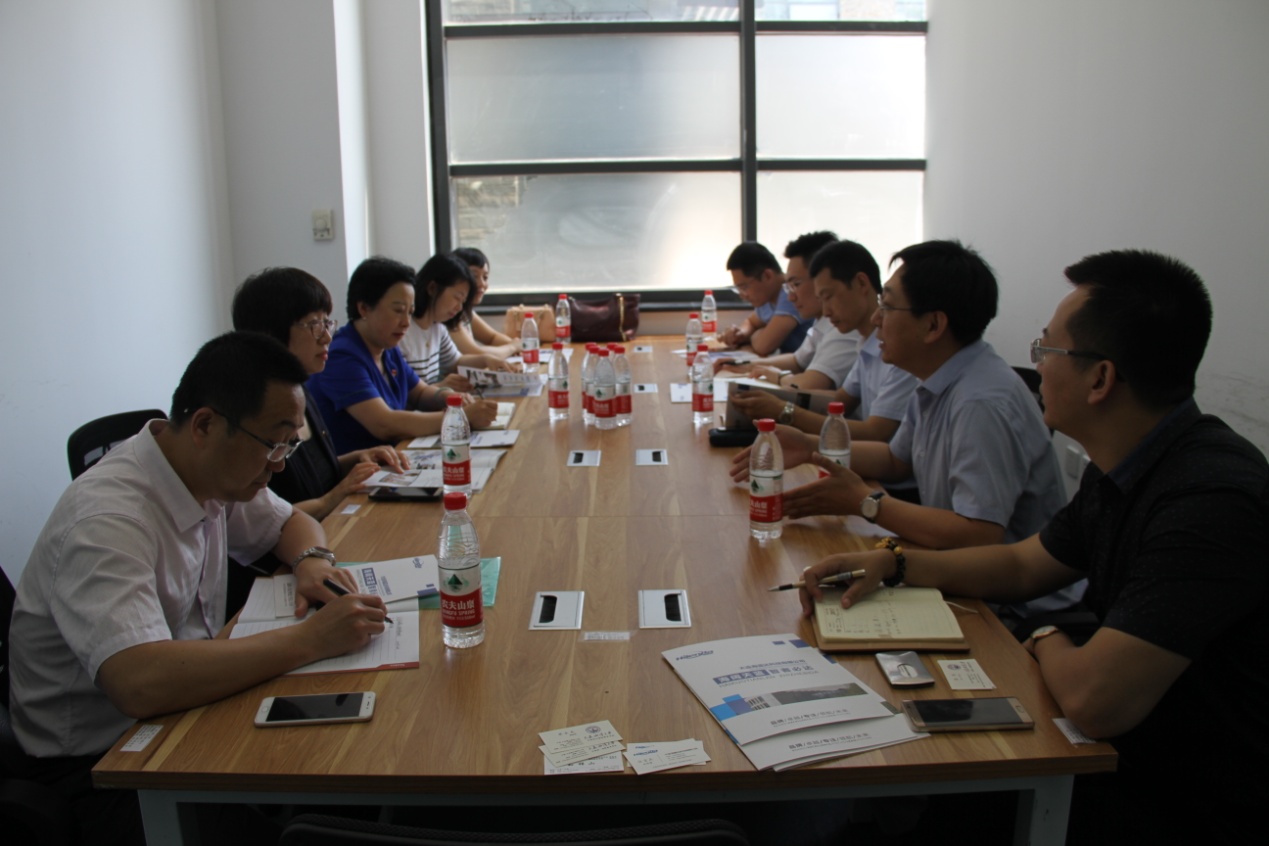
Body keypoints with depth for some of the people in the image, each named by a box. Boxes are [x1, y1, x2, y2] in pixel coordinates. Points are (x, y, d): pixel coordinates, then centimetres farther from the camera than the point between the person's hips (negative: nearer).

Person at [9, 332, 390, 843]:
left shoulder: (217, 471, -2)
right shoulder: (107, 520, -27)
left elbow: (291, 522, 17)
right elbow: (140, 682, -40)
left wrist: (311, 561, -6)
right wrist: (309, 639, -34)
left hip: (181, 707, 8)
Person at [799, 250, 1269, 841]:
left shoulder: (1212, 499, -31)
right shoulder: (1121, 472, 1)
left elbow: (1092, 698, -35)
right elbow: (1021, 566, 15)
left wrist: (1049, 643, -12)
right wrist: (892, 564, 2)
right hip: (1128, 756, 8)